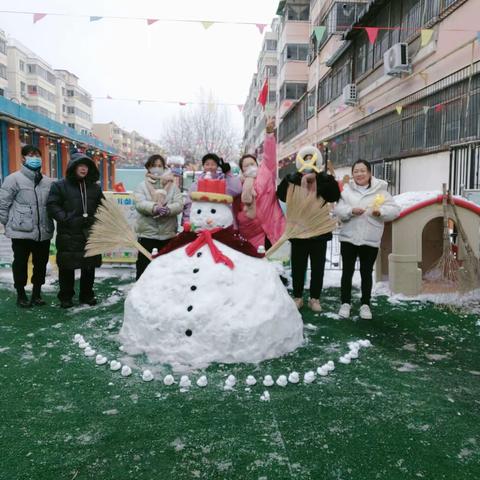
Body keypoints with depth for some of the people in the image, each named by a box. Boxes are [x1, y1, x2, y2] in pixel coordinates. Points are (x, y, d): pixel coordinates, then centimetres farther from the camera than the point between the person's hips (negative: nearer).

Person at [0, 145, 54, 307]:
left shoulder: (48, 182, 6)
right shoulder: (14, 179, -6)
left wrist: (48, 224, 11)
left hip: (43, 232, 4)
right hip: (22, 232, -4)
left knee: (41, 264, 12)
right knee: (20, 264, 7)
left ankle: (37, 293, 28)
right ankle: (21, 294, 22)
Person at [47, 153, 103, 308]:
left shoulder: (94, 187, 11)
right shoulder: (60, 185, 0)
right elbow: (52, 206, -5)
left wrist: (95, 219, 0)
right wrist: (67, 220, -16)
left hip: (91, 234, 4)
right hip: (68, 235, -3)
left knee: (89, 266, 11)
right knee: (67, 267, 4)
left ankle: (87, 295, 25)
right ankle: (65, 297, 18)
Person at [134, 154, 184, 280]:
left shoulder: (172, 186, 7)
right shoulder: (142, 186, 4)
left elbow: (179, 205, -6)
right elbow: (139, 204, -12)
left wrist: (167, 209, -26)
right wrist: (155, 207, -30)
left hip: (168, 234, 2)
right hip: (147, 234, -1)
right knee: (144, 268, 5)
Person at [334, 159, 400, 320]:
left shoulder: (380, 190, 0)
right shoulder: (347, 190, 2)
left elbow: (394, 210, -3)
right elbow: (338, 210, -4)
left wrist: (381, 212, -22)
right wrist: (351, 211, -22)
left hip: (370, 240, 0)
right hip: (348, 238, 1)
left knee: (366, 272, 9)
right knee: (347, 271, 7)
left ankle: (365, 304, 21)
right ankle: (345, 303, 18)